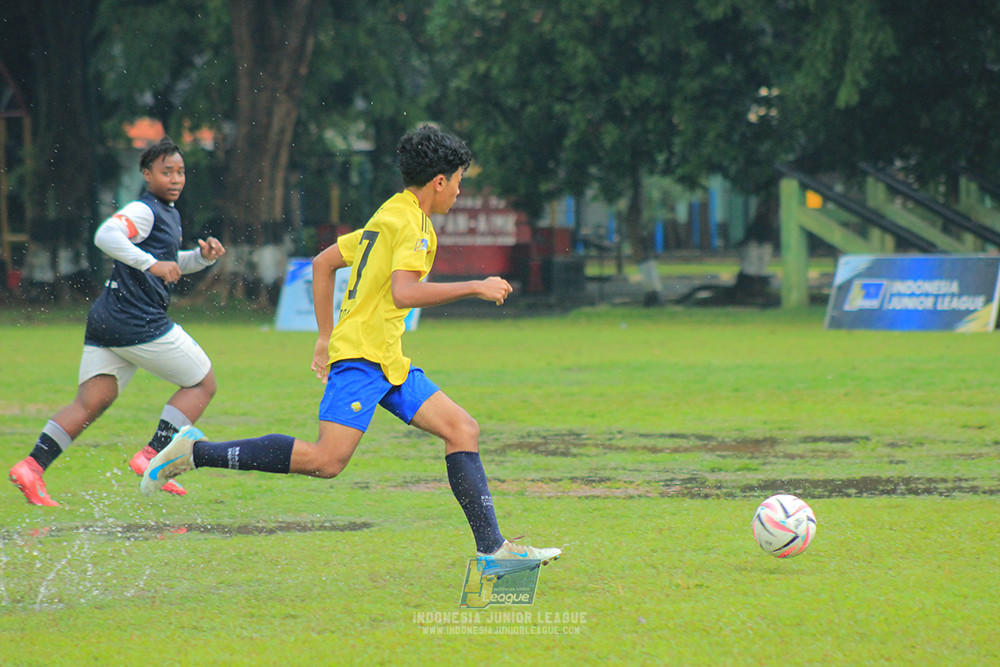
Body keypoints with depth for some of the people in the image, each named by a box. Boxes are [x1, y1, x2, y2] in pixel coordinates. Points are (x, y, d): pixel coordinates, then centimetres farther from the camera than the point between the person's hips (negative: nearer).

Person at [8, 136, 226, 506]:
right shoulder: (143, 210, -10)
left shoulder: (168, 213, 21)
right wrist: (151, 263, -30)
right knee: (202, 383, 3)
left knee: (89, 403, 4)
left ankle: (32, 465, -7)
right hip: (139, 323, -9)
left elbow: (170, 264, 35)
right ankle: (152, 456, -3)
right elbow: (106, 236, -26)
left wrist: (202, 256, 16)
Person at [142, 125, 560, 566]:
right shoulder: (411, 222, -9)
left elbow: (323, 262, 27)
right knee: (327, 459, -21)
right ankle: (195, 452, -15)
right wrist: (475, 288, -15)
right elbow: (405, 293, -23)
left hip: (389, 363, 11)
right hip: (362, 353, -11)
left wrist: (326, 337, 28)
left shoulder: (388, 216, 21)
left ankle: (492, 549, -2)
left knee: (463, 429, 2)